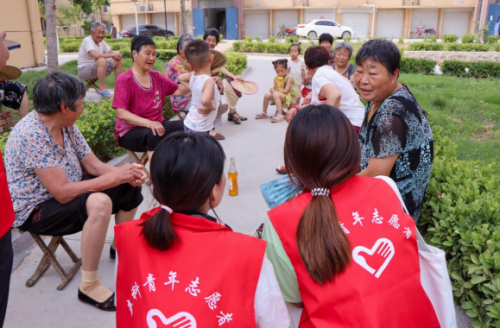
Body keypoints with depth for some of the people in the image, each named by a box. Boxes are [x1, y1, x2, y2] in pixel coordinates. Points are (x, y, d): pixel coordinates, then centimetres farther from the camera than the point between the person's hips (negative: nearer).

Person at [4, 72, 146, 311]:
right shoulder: (31, 135, -29)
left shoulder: (65, 124, -1)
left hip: (67, 194, 9)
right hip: (35, 210, -9)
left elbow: (93, 165, 2)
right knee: (99, 203, -36)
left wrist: (126, 174, -17)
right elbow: (63, 192, -32)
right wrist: (115, 177, -28)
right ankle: (89, 286, -21)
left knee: (130, 185, 2)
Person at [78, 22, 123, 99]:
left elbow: (111, 52, 8)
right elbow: (95, 55, -33)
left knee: (119, 61, 3)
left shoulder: (101, 41, 7)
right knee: (101, 60, -37)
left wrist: (116, 55, -18)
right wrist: (113, 55, -28)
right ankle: (102, 89, -30)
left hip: (98, 67, 9)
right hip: (84, 69, -9)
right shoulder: (87, 40, -17)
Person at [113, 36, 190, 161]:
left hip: (157, 125, 6)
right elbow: (121, 113, -19)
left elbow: (178, 91, 10)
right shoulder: (124, 80, -12)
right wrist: (148, 123, -33)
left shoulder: (156, 77, 7)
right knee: (154, 135, -38)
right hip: (130, 131, -6)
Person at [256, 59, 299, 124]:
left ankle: (280, 115, -37)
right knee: (267, 95, -10)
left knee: (276, 94, -32)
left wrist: (275, 91, -16)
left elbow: (286, 91, -19)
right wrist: (272, 90, -16)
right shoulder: (276, 78, 10)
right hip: (279, 95, 7)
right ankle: (264, 113, 10)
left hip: (290, 98, -7)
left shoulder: (289, 78, -11)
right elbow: (273, 89, 9)